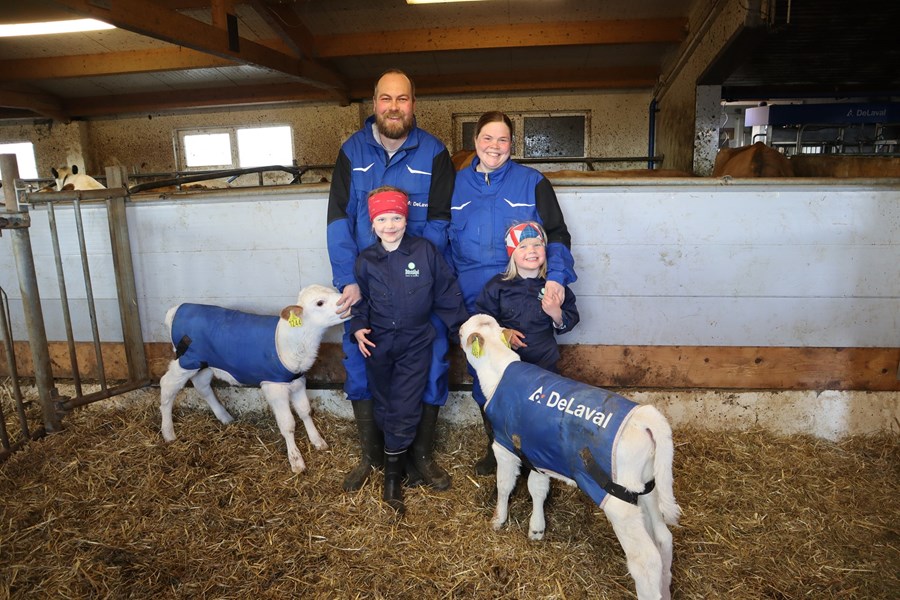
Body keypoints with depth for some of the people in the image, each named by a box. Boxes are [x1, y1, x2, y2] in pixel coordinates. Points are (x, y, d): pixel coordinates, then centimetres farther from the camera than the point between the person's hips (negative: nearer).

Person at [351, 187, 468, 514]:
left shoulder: (426, 251, -9)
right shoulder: (365, 260, -4)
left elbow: (446, 293, -2)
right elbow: (359, 299, 7)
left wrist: (461, 326, 0)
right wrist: (358, 328, -9)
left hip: (415, 343, -2)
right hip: (378, 344, 2)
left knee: (405, 410, -2)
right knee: (383, 407, 15)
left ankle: (393, 475, 12)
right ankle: (399, 452, 38)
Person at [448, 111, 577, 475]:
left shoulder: (532, 182, 2)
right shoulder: (457, 184, 10)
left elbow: (557, 234, 1)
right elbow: (443, 239, 14)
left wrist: (556, 275, -15)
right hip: (473, 297, 3)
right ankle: (496, 446, 27)